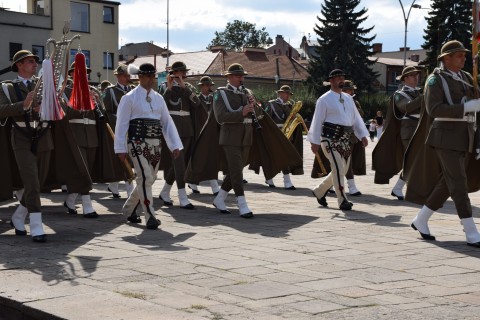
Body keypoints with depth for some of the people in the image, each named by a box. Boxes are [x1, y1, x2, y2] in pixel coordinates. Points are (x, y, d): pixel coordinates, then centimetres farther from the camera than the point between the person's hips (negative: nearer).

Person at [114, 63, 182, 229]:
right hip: (138, 143, -6)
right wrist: (121, 149, -9)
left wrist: (175, 145, 5)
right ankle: (150, 217, -11)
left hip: (155, 143, 6)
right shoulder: (129, 98, -4)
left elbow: (167, 122, 12)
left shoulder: (158, 98, 12)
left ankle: (128, 209, 31)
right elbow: (121, 124, -5)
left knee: (149, 179, 11)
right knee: (145, 177, -15)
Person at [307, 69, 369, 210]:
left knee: (342, 170, 10)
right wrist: (315, 141, -8)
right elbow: (317, 120, -5)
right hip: (331, 139, -7)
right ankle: (342, 200, -7)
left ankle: (319, 191, 27)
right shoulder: (324, 99, -4)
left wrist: (363, 135, 6)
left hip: (345, 139, 7)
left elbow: (356, 118, 15)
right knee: (338, 168, -14)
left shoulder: (348, 98, 16)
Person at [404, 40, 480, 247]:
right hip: (446, 137, -8)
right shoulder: (435, 80, -7)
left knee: (448, 183, 10)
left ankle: (421, 220, 24)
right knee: (459, 184, -11)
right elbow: (434, 109, -19)